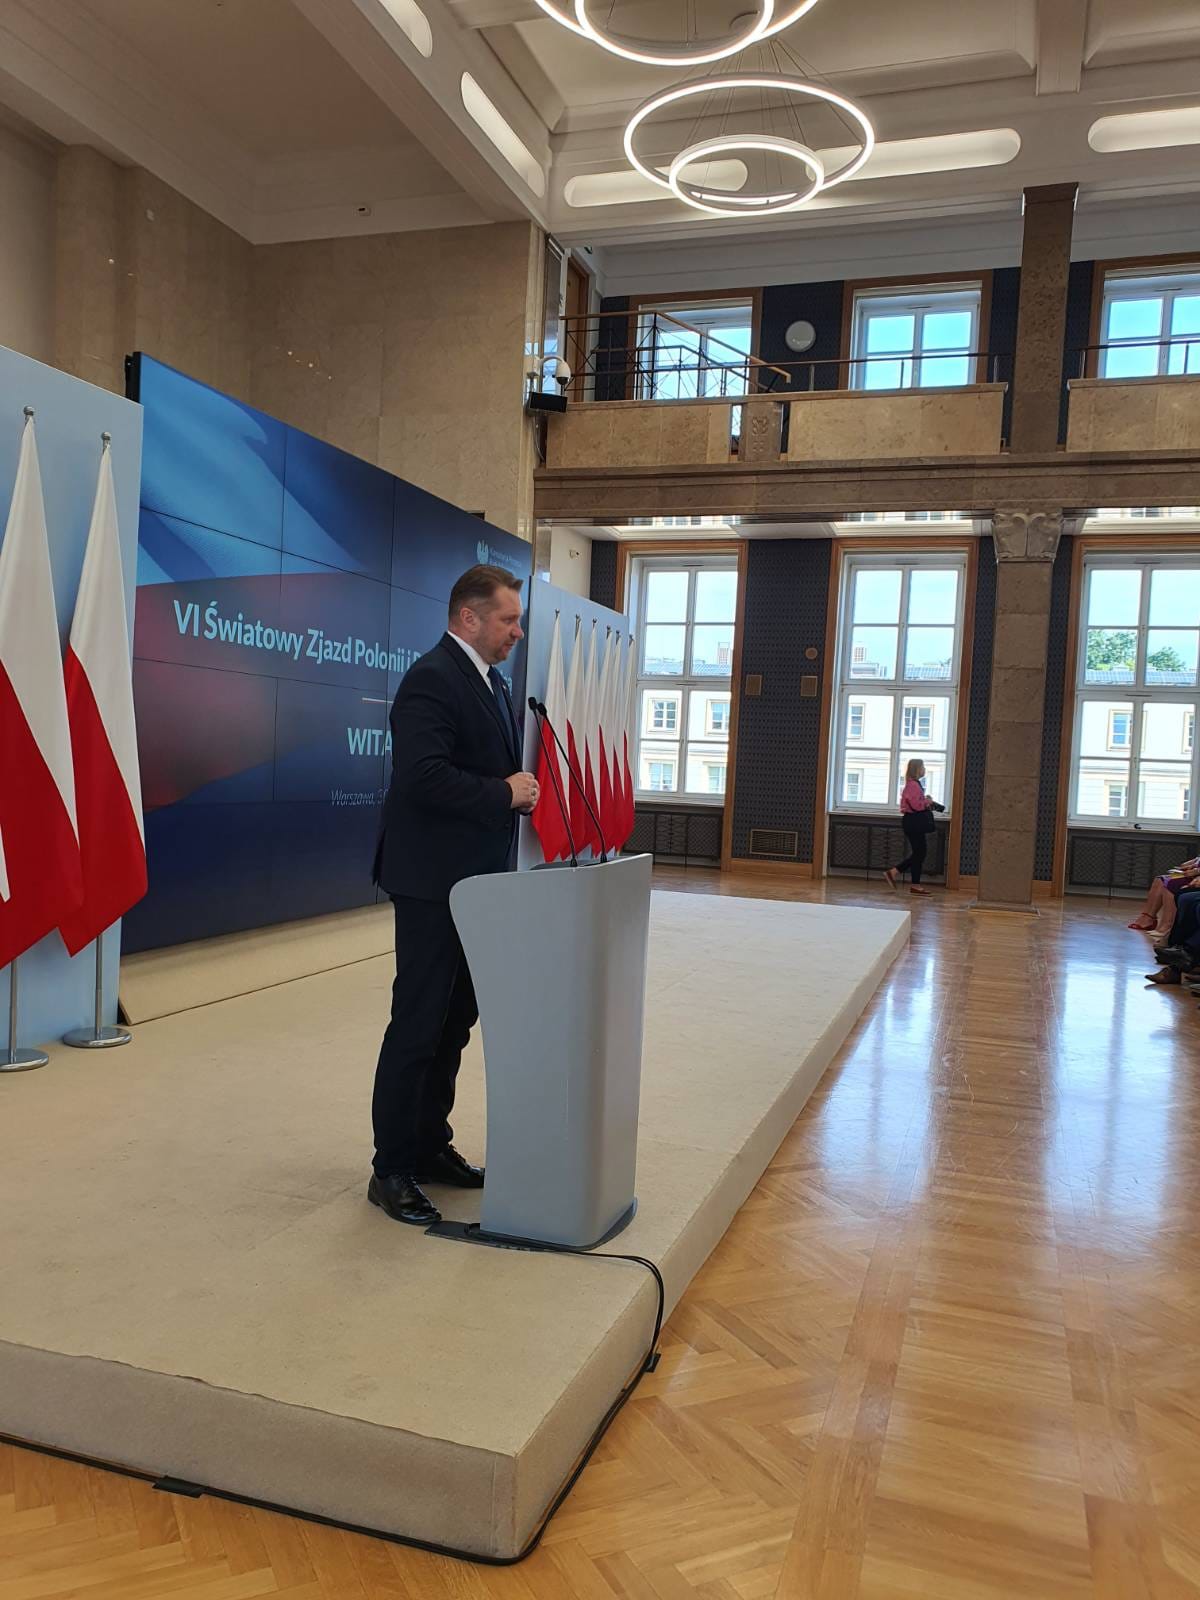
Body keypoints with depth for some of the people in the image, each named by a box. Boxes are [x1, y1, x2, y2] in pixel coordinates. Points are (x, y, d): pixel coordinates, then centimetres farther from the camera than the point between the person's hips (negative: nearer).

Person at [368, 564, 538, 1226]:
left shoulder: (491, 682, 15)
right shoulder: (431, 679, -16)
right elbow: (424, 776, -27)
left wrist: (522, 788, 3)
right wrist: (505, 793, -19)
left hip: (477, 882, 10)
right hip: (433, 882, -10)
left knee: (454, 1023, 17)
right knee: (417, 1026, -1)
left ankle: (430, 1147, 30)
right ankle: (391, 1171, 11)